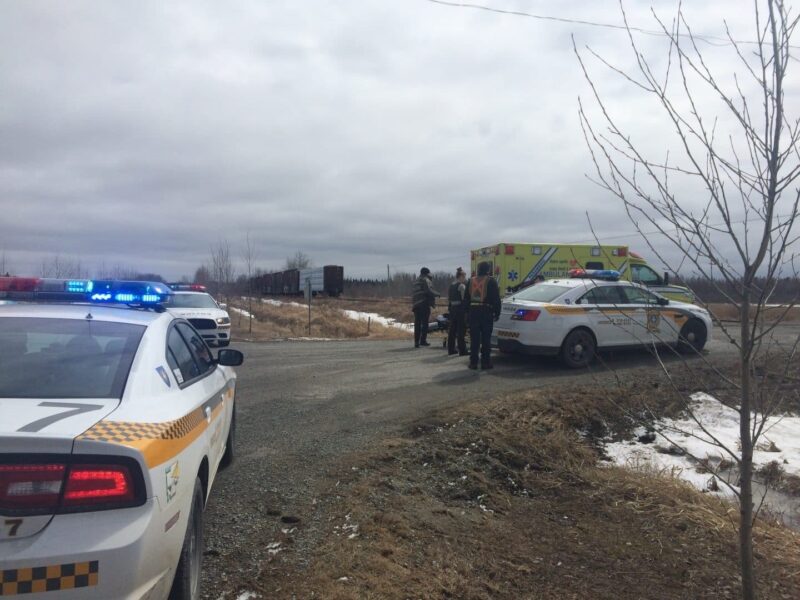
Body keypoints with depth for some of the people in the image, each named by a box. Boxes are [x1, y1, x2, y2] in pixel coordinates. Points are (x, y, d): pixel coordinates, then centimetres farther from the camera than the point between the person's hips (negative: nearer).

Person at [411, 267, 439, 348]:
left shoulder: (416, 281, 21)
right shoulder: (426, 280, -5)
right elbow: (429, 291, -15)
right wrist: (437, 294, -2)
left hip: (415, 304, 7)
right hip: (424, 304, -7)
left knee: (417, 324, 7)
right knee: (425, 323, -2)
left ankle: (416, 342, 5)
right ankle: (423, 340, -4)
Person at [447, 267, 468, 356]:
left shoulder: (451, 285, 13)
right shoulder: (462, 286, -11)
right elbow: (464, 299, -15)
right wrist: (466, 310, -12)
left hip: (452, 309, 8)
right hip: (460, 309, -8)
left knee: (452, 330, 11)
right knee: (461, 330, -4)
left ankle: (451, 349, 16)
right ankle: (462, 350, -2)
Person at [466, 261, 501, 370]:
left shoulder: (471, 281, 10)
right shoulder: (491, 281, -4)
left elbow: (466, 298, 14)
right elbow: (496, 299, -6)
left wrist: (468, 312, 17)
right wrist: (497, 313, 0)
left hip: (473, 311, 4)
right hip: (486, 312, -4)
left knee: (474, 338, 6)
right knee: (486, 338, 2)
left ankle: (473, 362, 6)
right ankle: (485, 362, 2)